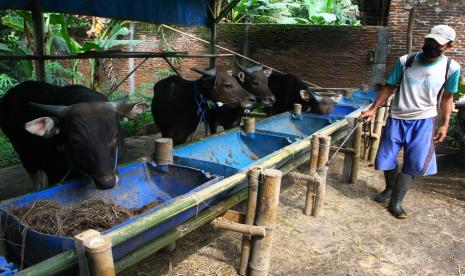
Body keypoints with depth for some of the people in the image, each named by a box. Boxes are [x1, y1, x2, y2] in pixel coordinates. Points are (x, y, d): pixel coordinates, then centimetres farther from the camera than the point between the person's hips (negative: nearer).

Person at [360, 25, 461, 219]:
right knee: (386, 159, 4)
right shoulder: (405, 61, -7)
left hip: (424, 121, 0)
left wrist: (444, 124, 2)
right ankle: (390, 188, 34)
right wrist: (373, 109, -7)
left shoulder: (451, 68, -4)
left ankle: (395, 202, 3)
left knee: (415, 162, -8)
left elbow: (447, 98, 7)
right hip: (397, 118, 0)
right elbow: (389, 87, 0)